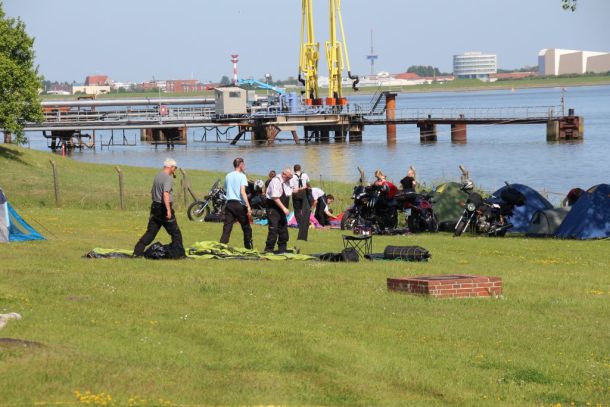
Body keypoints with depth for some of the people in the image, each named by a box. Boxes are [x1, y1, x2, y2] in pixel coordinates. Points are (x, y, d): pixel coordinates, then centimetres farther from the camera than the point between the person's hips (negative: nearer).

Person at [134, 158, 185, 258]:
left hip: (155, 207, 8)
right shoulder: (168, 178, -14)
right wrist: (168, 210, -34)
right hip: (164, 208, -8)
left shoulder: (157, 176, 13)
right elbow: (166, 194, -27)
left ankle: (137, 252, 3)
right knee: (176, 233, 3)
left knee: (150, 232, 9)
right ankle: (178, 254, 5)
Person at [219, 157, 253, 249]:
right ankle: (249, 248, 16)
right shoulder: (242, 176, -6)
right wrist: (248, 207, -19)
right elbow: (242, 192, -16)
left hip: (229, 203, 5)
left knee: (227, 229, -1)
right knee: (247, 228, 10)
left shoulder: (228, 176, 13)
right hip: (239, 204, -5)